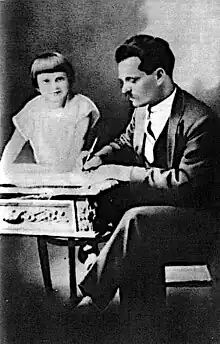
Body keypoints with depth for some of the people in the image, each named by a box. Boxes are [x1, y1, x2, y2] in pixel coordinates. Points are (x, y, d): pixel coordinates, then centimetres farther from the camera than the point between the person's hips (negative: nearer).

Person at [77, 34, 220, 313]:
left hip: (194, 215, -8)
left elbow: (185, 183, -26)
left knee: (136, 220, -33)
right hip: (153, 201, 8)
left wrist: (123, 172, -23)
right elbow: (125, 142, 24)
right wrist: (101, 157, 2)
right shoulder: (142, 110, 4)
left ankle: (92, 297, -18)